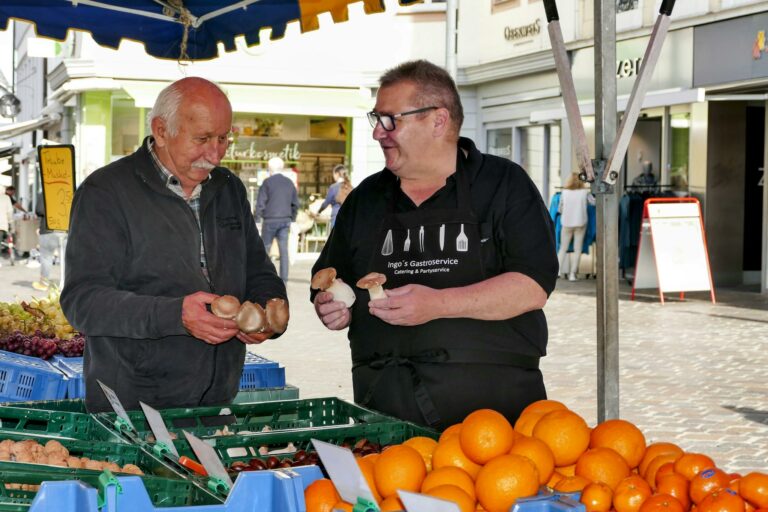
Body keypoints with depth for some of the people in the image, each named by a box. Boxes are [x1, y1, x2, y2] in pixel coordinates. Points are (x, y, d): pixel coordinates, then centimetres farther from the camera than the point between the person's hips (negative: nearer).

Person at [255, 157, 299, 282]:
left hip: (270, 220, -4)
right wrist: (292, 220, 20)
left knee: (265, 249, 7)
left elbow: (260, 203, -8)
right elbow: (295, 204, 13)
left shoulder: (267, 182, -6)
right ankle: (284, 279, 0)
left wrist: (257, 220, -3)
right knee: (284, 250, 2)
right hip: (285, 220, 4)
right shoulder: (289, 183, 9)